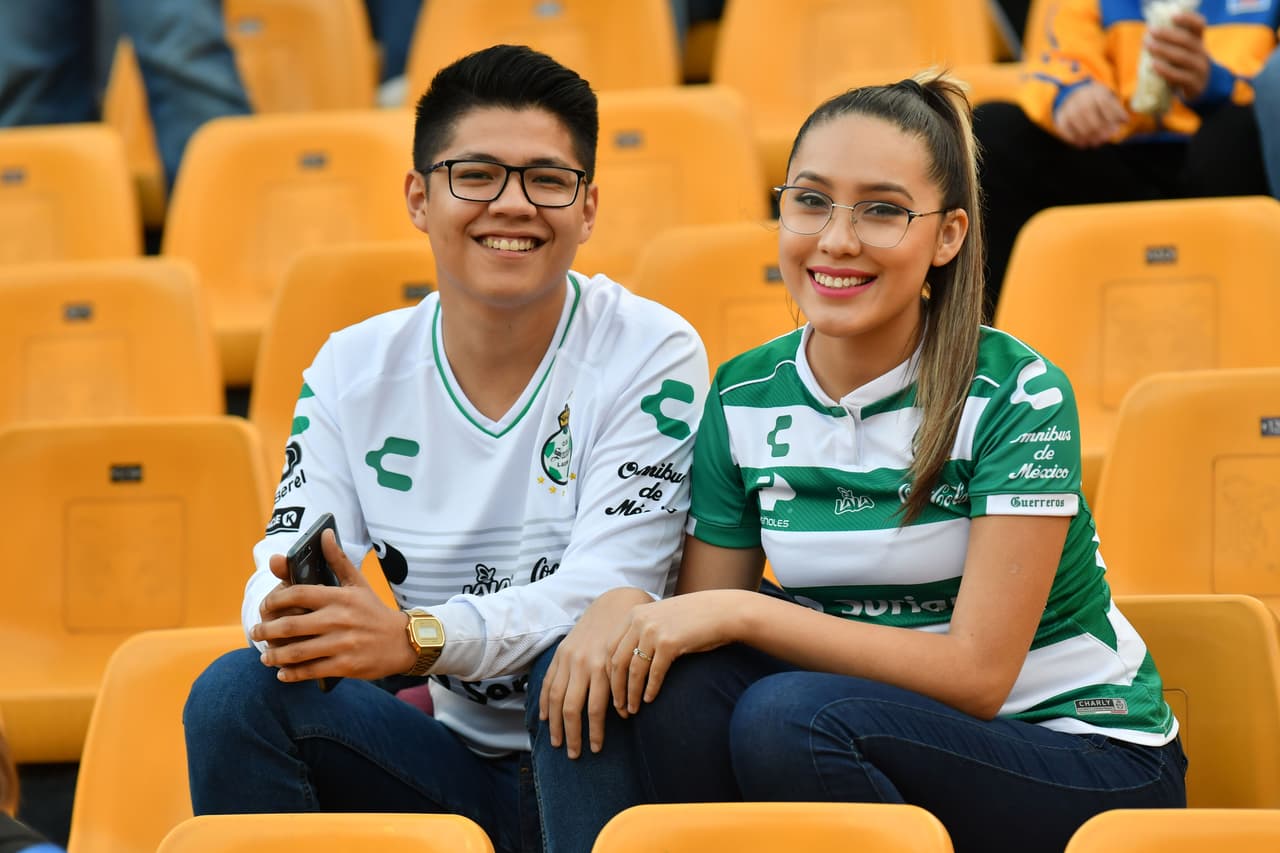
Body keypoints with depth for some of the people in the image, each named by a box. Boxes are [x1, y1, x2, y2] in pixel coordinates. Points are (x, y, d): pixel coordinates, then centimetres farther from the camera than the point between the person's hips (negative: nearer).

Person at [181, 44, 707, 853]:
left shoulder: (651, 353, -8)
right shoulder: (353, 370, 5)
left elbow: (609, 586, -19)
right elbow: (284, 565, -3)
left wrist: (416, 637, -35)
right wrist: (290, 612, -30)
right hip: (450, 765, 3)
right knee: (238, 691, -21)